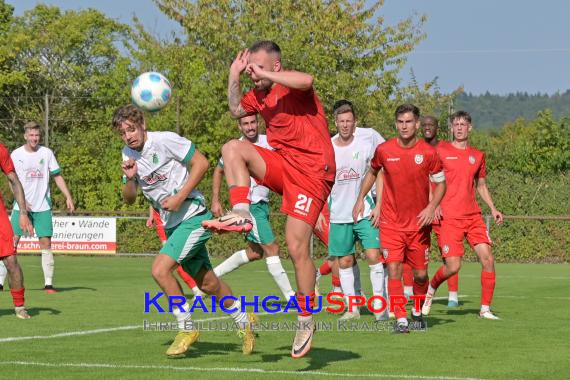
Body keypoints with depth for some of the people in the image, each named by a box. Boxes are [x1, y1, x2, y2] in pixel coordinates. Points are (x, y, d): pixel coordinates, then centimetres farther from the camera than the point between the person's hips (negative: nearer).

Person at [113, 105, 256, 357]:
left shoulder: (165, 140, -15)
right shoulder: (128, 154, 6)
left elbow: (201, 163, -15)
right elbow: (129, 198, 10)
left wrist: (179, 197, -19)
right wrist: (129, 178, -12)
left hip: (193, 216, -8)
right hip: (171, 224, 8)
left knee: (160, 269, -19)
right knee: (206, 282, 14)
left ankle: (186, 328, -5)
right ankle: (244, 320, 33)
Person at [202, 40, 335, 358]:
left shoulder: (293, 87, -10)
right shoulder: (260, 96, 13)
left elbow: (306, 81, -35)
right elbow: (236, 110, 31)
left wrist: (264, 74, -25)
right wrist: (234, 77, 17)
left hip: (311, 171, -8)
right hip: (281, 164, 8)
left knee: (298, 249, -8)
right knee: (233, 148, -14)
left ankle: (306, 320, 5)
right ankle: (242, 215, -17)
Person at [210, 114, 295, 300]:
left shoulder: (268, 142, 0)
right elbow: (218, 171, 8)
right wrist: (215, 201, 6)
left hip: (262, 203, 6)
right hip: (248, 204, -6)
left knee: (254, 252, 13)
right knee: (272, 248, -9)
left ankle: (212, 274, 25)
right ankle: (291, 297, -6)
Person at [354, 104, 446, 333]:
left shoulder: (428, 153, -6)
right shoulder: (384, 150, -3)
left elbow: (441, 183, 4)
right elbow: (372, 172, 16)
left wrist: (431, 207, -10)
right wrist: (361, 199, 11)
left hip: (419, 223, 0)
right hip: (391, 223, 0)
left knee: (420, 274, 7)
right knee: (394, 270, -12)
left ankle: (418, 312, 32)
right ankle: (401, 320, -9)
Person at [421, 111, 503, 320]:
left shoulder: (478, 155, 14)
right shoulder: (441, 150, 1)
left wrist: (493, 208, 11)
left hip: (473, 216, 4)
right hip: (448, 217, -4)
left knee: (488, 259, -7)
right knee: (453, 266, -11)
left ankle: (485, 309, 3)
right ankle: (431, 289, 21)